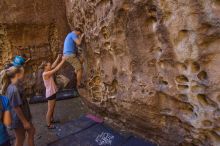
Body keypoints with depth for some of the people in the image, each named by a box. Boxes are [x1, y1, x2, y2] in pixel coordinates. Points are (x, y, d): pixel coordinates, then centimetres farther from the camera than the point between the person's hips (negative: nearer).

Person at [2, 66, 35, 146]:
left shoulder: (15, 86, -1)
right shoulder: (14, 89, -31)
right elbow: (16, 108, -26)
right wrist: (25, 122, -19)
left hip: (23, 116, 9)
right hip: (19, 120, -9)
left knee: (32, 131, 23)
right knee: (20, 139, 12)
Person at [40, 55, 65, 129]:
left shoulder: (47, 72, 5)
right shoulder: (45, 74, -22)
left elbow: (53, 66, 11)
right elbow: (56, 69, -25)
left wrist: (58, 58, 5)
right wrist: (63, 61, -21)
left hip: (52, 92, 10)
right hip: (50, 93, -10)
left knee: (53, 108, 23)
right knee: (50, 110, 3)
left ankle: (52, 119, 41)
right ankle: (49, 125, 16)